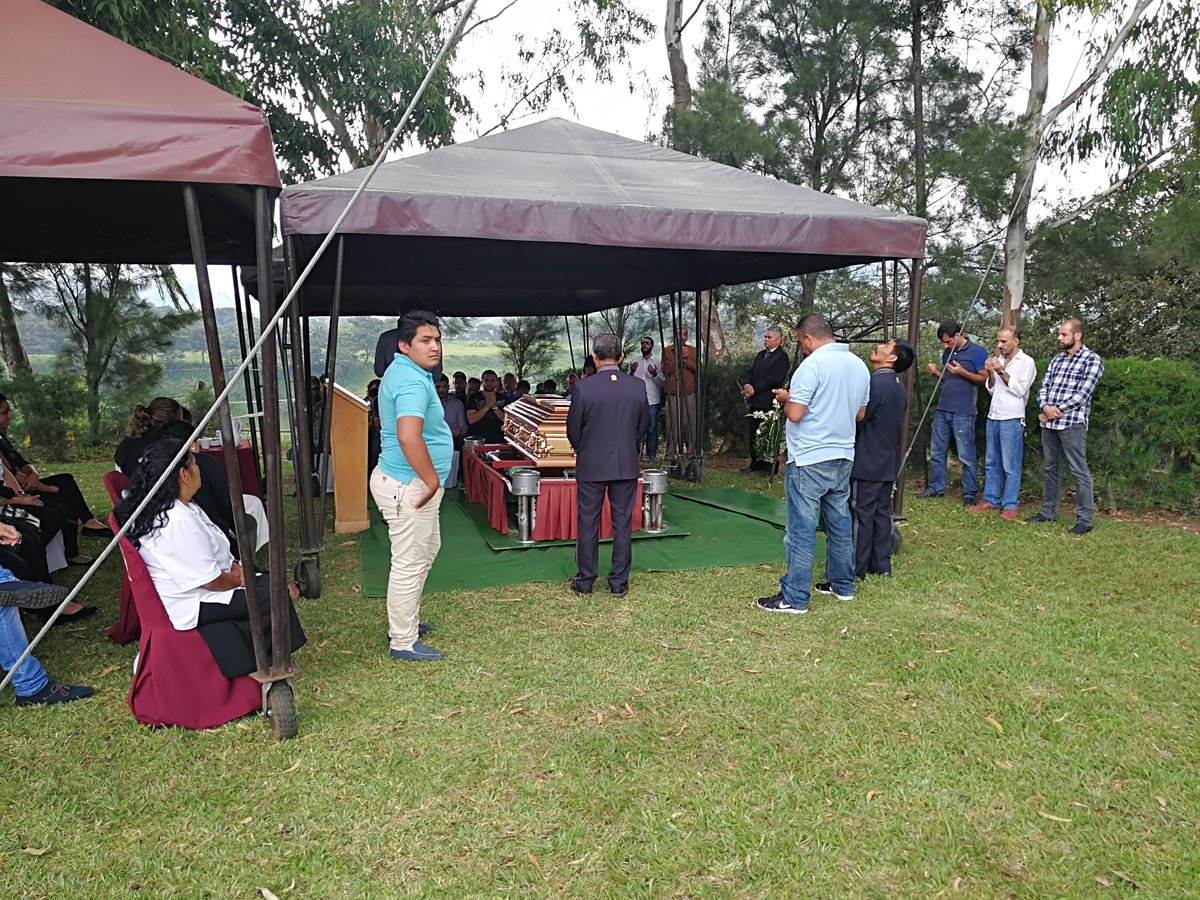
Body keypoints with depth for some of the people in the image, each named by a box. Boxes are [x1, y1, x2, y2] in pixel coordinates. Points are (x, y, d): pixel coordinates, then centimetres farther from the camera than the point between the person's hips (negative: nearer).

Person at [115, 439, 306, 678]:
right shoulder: (178, 522, -27)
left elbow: (211, 550, 17)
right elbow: (211, 580, -23)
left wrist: (233, 565, 0)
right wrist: (239, 580, -4)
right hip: (190, 607, -11)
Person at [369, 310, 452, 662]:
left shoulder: (404, 371, 10)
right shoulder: (412, 382, -23)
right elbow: (408, 437, -39)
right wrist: (432, 480, -26)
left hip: (412, 483, 11)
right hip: (409, 486, -11)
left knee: (427, 550, 24)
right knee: (410, 564, 0)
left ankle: (404, 621, 37)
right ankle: (403, 642, 14)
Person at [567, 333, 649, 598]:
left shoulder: (583, 387, -13)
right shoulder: (638, 387, -4)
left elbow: (573, 429, -5)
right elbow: (642, 427, 6)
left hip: (591, 466, -2)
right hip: (626, 466, 2)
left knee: (588, 523, 9)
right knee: (623, 523, 10)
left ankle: (584, 581, 18)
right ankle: (619, 582, 17)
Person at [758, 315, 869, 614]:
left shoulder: (812, 364, -15)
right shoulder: (858, 365, 10)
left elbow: (795, 414, -19)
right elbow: (860, 414, 17)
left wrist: (786, 398, 1)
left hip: (810, 459, -8)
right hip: (843, 456, 8)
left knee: (802, 528, -4)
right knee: (840, 522, 17)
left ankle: (794, 598, 1)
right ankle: (843, 585, 28)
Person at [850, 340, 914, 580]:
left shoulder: (876, 383, -18)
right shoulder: (899, 387, 11)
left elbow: (856, 421, -16)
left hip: (867, 462, -9)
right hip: (888, 462, 9)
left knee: (861, 515, -2)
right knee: (882, 512, 13)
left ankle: (856, 569, 5)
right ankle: (882, 565, 19)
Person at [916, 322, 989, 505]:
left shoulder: (977, 352, -6)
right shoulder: (947, 352, 14)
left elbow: (985, 378, -8)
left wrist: (962, 372, -18)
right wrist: (936, 373, 3)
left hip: (962, 413, -7)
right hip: (942, 409, 7)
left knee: (966, 456, -1)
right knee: (937, 452, 11)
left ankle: (970, 494, 6)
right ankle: (936, 487, 22)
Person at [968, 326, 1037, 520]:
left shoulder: (1026, 362, -4)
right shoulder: (999, 360, 14)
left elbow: (1020, 390, -12)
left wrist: (1001, 371, -15)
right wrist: (991, 373, -1)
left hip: (1012, 419, -7)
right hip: (993, 416, 7)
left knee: (1011, 466, -3)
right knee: (991, 463, 10)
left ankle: (1010, 505, 1)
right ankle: (991, 500, 18)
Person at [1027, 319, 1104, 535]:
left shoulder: (1092, 360, -4)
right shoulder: (1057, 359, 16)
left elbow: (1082, 395, -12)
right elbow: (1044, 387, 11)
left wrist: (1056, 411, -12)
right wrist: (1045, 407, -10)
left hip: (1072, 423, -7)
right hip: (1048, 422, 7)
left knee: (1079, 471, -4)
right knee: (1050, 468, 14)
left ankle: (1084, 519, -1)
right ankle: (1048, 511, 23)